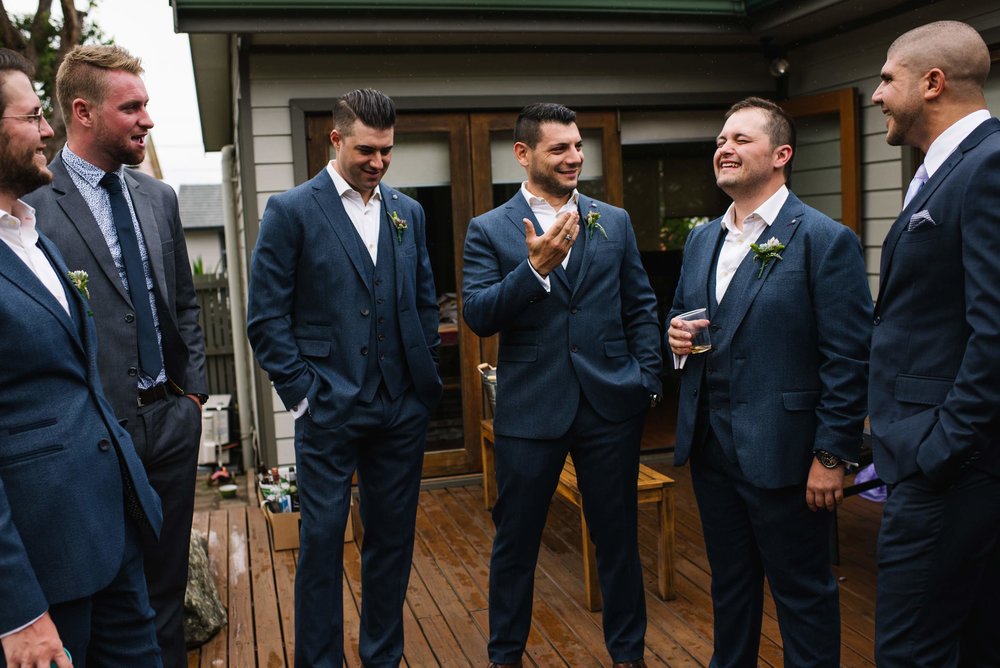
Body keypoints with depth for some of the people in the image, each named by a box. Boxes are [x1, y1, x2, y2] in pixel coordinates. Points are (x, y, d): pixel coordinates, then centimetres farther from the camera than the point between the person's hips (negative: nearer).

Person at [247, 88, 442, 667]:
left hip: (402, 409, 4)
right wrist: (301, 394, -9)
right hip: (329, 407, -4)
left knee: (393, 537, 13)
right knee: (322, 539, 5)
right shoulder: (292, 211, -3)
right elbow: (267, 318, -5)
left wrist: (427, 382, 8)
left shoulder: (409, 212, 10)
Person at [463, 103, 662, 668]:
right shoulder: (489, 230, -1)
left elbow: (641, 306, 9)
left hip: (610, 405, 2)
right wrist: (536, 268, -24)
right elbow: (479, 316, -11)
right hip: (530, 409, -2)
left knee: (619, 537, 14)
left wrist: (647, 380, 0)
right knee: (516, 543, 11)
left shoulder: (615, 222, 7)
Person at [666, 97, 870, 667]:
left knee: (803, 595, 8)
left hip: (782, 452, -7)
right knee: (729, 583, 21)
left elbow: (848, 358, -14)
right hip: (710, 447, 7)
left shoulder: (825, 240, -11)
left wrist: (833, 455, -16)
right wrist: (676, 334, -1)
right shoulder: (701, 239, 11)